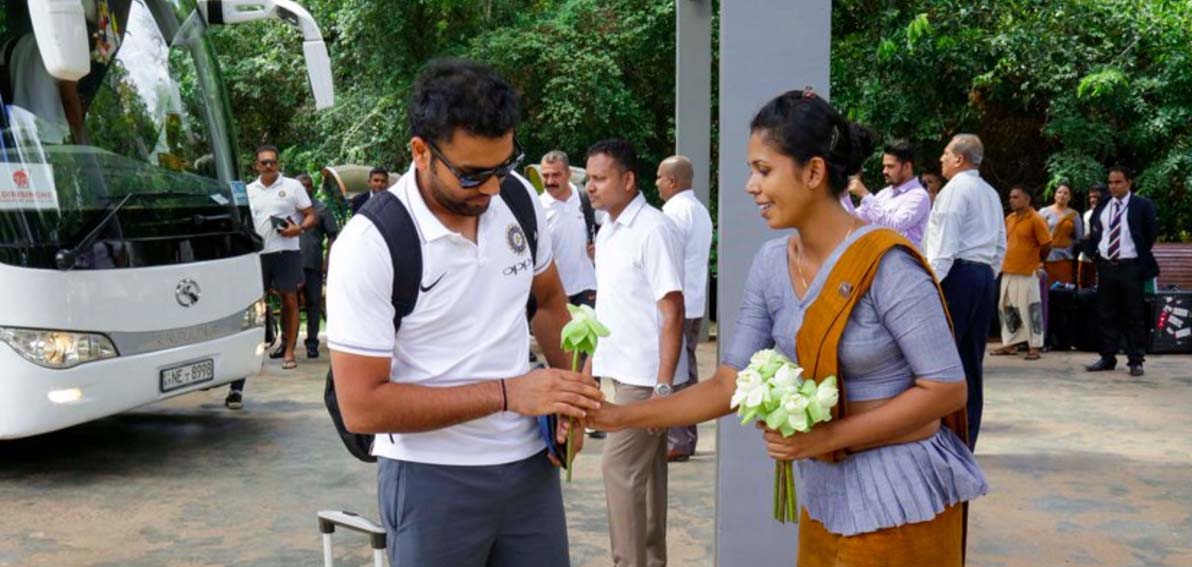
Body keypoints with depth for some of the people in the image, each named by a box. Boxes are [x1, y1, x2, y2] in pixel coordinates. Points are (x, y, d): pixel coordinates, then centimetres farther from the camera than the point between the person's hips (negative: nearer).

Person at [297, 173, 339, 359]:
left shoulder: (321, 209, 6)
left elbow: (332, 235, 4)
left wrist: (328, 261, -5)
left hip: (313, 264, -1)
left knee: (313, 303, 3)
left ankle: (312, 343, 11)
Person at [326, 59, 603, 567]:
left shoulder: (519, 197, -3)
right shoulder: (369, 244, -19)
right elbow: (361, 407, -19)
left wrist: (569, 391, -2)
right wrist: (506, 393, -21)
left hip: (529, 463, 5)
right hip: (433, 478, -4)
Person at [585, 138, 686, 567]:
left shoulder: (653, 230, -15)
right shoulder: (607, 232, 11)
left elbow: (672, 313, -18)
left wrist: (663, 385, -21)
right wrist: (591, 362, 18)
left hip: (647, 376, -8)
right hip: (624, 371, 8)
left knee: (620, 468, -5)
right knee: (645, 471, 15)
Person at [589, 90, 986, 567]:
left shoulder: (883, 261, -20)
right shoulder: (771, 264, -1)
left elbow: (947, 388, -18)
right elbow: (730, 384, 0)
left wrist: (830, 436, -21)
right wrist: (621, 416, -8)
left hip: (901, 497, -6)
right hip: (823, 494, 6)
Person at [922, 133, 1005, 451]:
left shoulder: (954, 190, -8)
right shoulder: (991, 194, 19)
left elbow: (944, 245, -15)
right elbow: (1001, 246, 20)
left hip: (957, 275, -9)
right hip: (985, 276, 9)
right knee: (971, 361, 10)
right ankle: (965, 440, 15)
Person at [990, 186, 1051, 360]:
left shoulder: (1036, 219, -10)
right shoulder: (1009, 219, 10)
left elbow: (1046, 246, -8)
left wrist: (1034, 261, 5)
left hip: (1027, 272, -7)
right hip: (1008, 271, 7)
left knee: (1029, 309, -3)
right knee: (1007, 308, 11)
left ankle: (1034, 347, 2)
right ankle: (1010, 343, 20)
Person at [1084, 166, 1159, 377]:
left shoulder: (1142, 205, -3)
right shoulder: (1102, 206, 9)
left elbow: (1151, 234, 2)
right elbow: (1094, 233, 17)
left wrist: (1141, 256, 2)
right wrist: (1093, 252, 6)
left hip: (1130, 267, -4)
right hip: (1105, 266, 4)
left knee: (1134, 317, 1)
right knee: (1108, 315, 9)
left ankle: (1135, 361, 6)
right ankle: (1108, 358, 16)